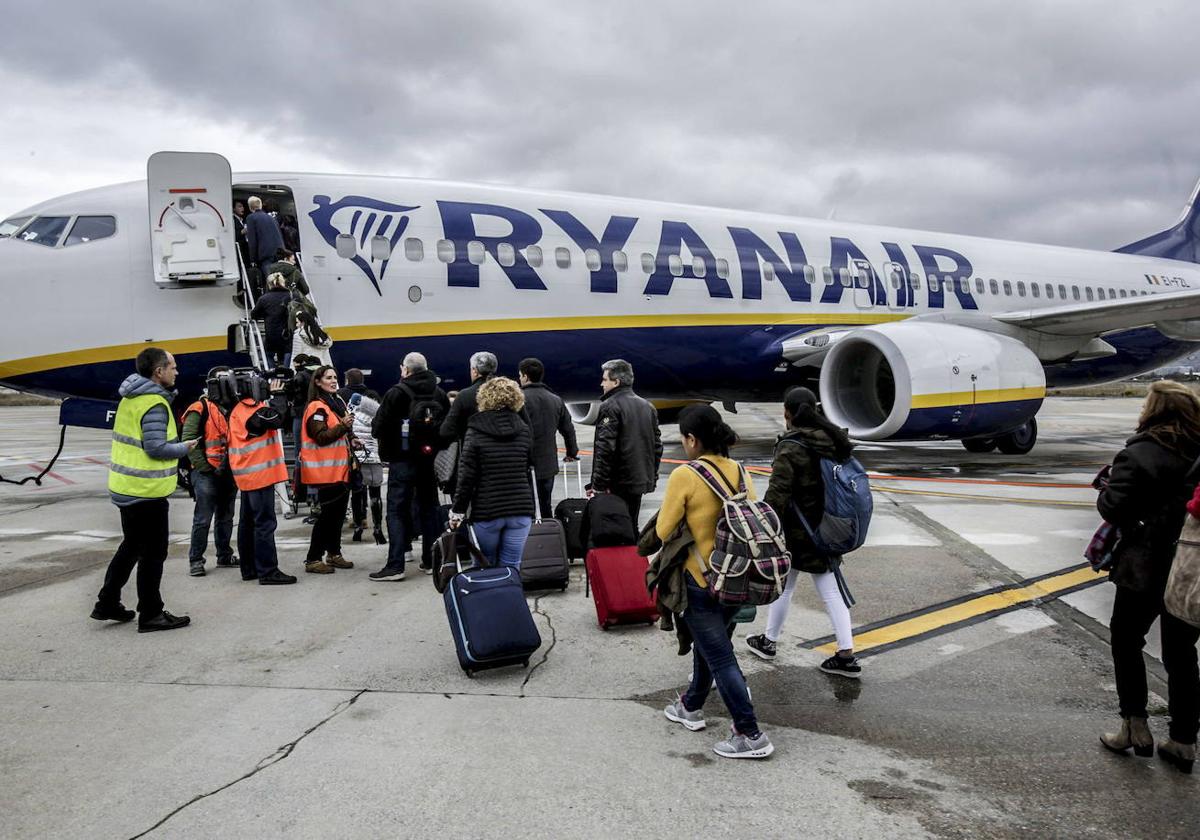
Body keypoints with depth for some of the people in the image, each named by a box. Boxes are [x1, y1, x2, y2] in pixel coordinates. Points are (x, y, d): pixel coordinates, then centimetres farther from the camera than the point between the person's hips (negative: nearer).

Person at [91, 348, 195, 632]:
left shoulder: (131, 398, 11)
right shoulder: (154, 404, -19)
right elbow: (156, 448, -24)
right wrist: (185, 448, -9)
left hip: (127, 487, 10)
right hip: (147, 491, -10)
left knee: (131, 546, 22)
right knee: (153, 552, 1)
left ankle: (107, 604, 30)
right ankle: (151, 614, 10)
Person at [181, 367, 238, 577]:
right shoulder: (200, 409, -7)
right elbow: (188, 441, -13)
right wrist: (205, 468, -15)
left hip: (229, 473, 7)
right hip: (207, 474, -7)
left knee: (226, 518, 15)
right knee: (203, 519, -4)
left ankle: (225, 555, 25)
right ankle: (195, 560, 3)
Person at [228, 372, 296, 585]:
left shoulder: (239, 411, 15)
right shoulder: (252, 411, -16)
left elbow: (269, 418, 15)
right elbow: (277, 418, -23)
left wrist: (274, 397, 4)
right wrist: (278, 395, -11)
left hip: (249, 474, 10)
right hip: (259, 473, -10)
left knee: (247, 522, 13)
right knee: (265, 523, -9)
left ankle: (249, 568, 20)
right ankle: (268, 571, -8)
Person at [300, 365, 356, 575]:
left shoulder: (338, 403, 16)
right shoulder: (316, 407, -11)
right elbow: (321, 437, -20)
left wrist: (351, 438, 13)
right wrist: (343, 426, -27)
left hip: (341, 468, 9)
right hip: (326, 469, -9)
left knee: (338, 512, 14)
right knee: (328, 514, -7)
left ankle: (334, 553, 25)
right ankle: (313, 559, -1)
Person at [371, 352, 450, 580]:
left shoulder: (396, 393, -10)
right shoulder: (439, 394, 5)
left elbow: (378, 429, -9)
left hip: (403, 460, -5)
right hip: (430, 460, 5)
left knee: (397, 511, -2)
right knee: (428, 508, 13)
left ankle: (395, 565, -7)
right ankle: (430, 561, 16)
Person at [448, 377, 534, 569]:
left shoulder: (475, 431, -5)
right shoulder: (523, 429, 6)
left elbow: (466, 475, -7)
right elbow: (531, 468, 10)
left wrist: (458, 510, 0)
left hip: (487, 512, -2)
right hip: (521, 511, 3)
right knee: (511, 567, 6)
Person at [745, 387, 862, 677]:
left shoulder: (790, 446, -18)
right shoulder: (834, 440, 3)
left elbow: (777, 493, -20)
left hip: (796, 532, -6)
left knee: (783, 586, 11)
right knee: (831, 590, 10)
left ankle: (769, 641, 28)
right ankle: (846, 654, 8)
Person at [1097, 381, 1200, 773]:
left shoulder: (1138, 456, -17)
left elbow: (1113, 509, -18)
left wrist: (1105, 490, 0)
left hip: (1146, 570, -5)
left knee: (1126, 641, 15)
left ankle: (1135, 727, 16)